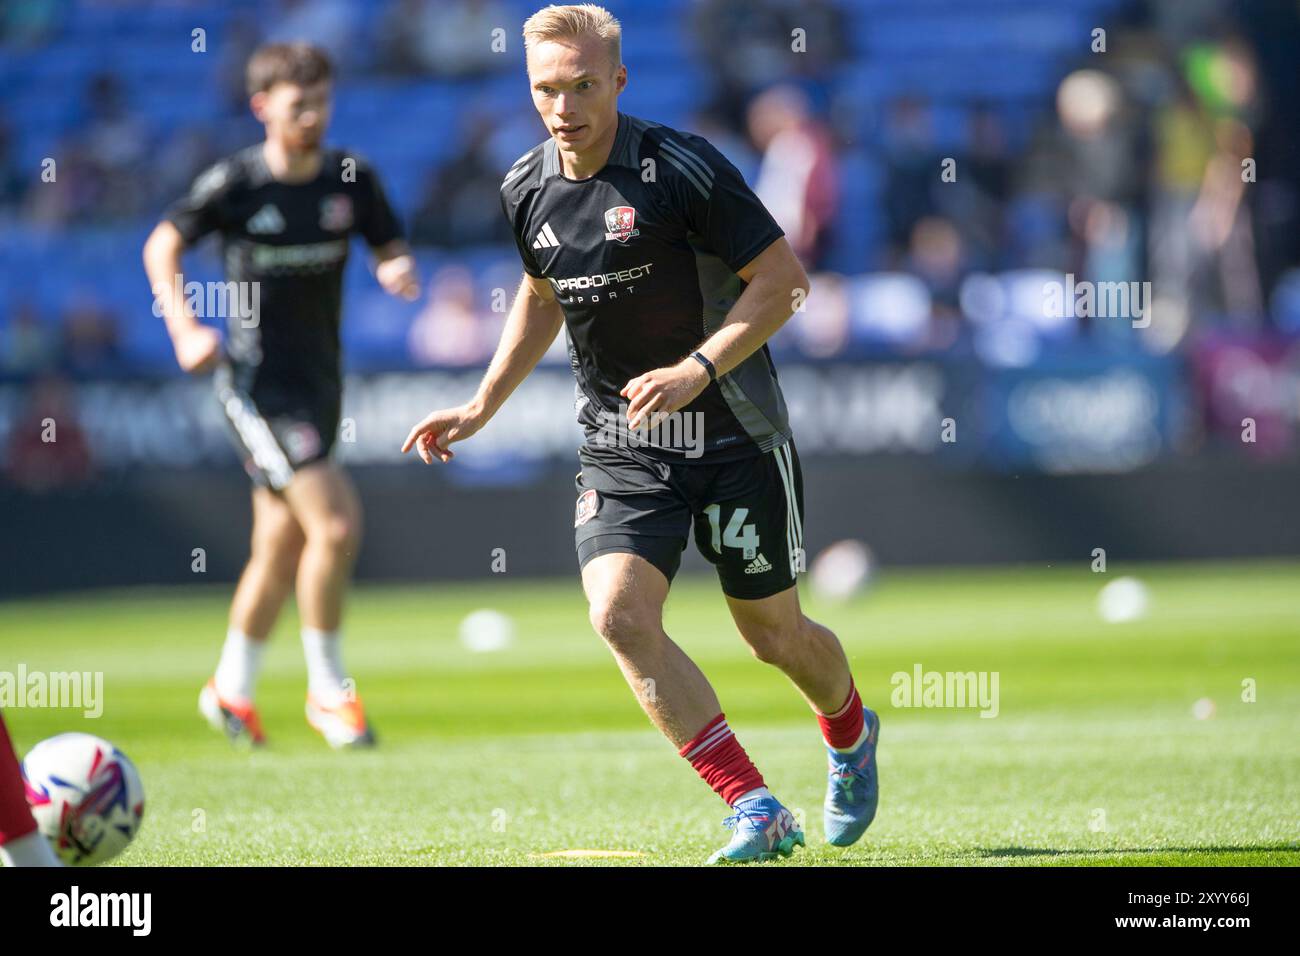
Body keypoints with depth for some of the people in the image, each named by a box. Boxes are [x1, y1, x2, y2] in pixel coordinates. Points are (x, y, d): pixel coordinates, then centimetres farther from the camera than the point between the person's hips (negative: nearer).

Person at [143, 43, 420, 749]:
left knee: (282, 548, 14)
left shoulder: (351, 177, 0)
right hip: (257, 380, -5)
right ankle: (328, 690, -4)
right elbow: (163, 246, 1)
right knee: (337, 523, -18)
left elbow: (391, 250, 10)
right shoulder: (233, 183, -11)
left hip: (321, 378, 5)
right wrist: (184, 329, -11)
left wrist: (399, 270, -14)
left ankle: (231, 689, 33)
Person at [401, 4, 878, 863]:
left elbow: (784, 279, -14)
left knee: (773, 634, 7)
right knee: (621, 616, -19)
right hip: (621, 449, 4)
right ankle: (758, 813, -14)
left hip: (734, 434, -4)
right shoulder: (526, 191, 1)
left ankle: (851, 733, 43)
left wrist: (699, 369, -24)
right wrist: (484, 404, 15)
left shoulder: (681, 168, -17)